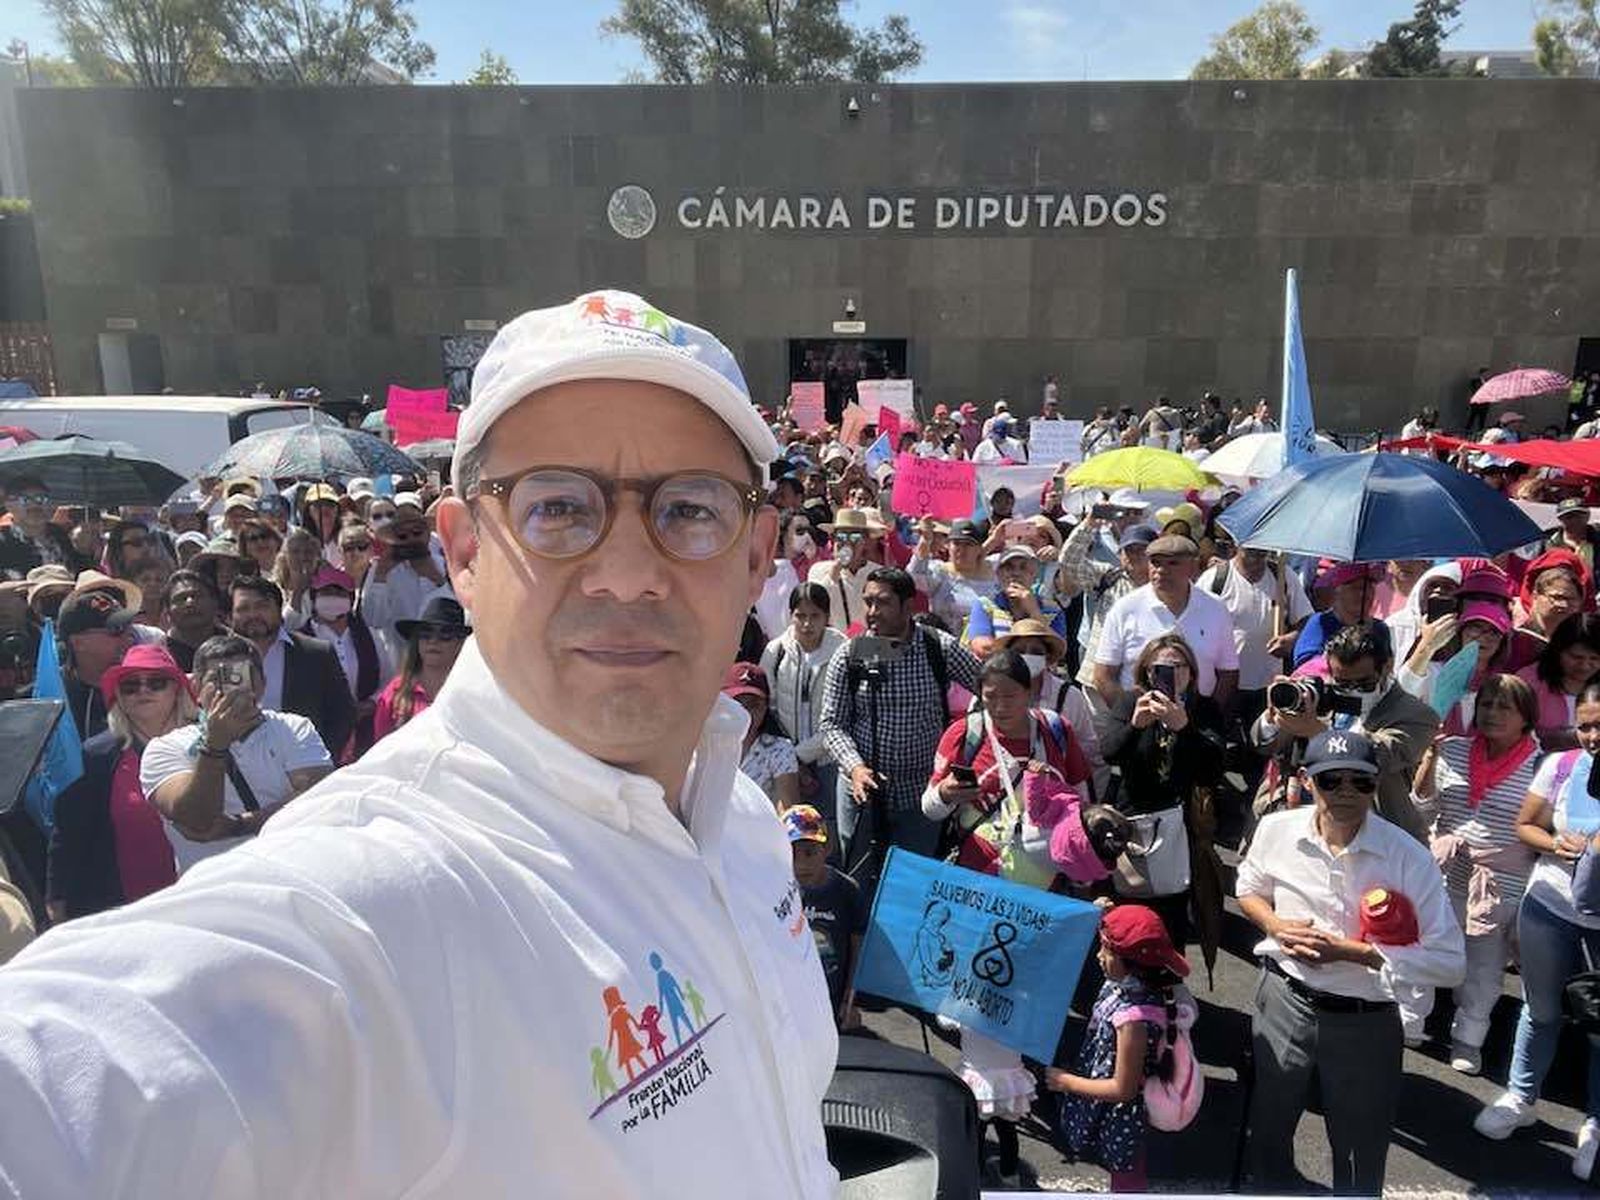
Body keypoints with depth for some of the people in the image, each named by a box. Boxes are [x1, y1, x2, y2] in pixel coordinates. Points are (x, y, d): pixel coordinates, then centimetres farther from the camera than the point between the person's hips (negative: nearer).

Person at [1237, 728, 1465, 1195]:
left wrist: (1351, 952, -24)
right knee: (1267, 1127, 23)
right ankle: (1271, 1185, 52)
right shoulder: (1276, 830, -10)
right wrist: (1276, 926, -11)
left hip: (1364, 1020, -2)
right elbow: (1248, 889, 10)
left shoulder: (1409, 857, -19)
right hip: (1284, 999, 3)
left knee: (1359, 1160, 18)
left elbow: (1449, 962, -17)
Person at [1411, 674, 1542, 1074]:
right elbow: (1423, 812, 2)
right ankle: (1409, 1023, 37)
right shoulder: (1453, 751, -3)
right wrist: (1429, 761, -11)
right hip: (1445, 879, 2)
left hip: (1502, 890, -2)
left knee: (1483, 974, 16)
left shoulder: (1539, 767, -10)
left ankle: (1467, 1040, 37)